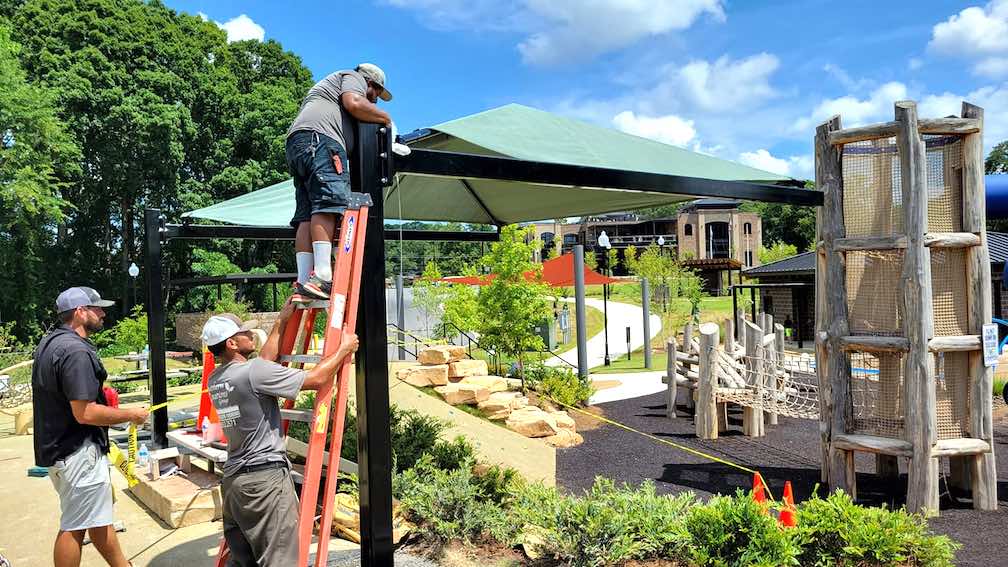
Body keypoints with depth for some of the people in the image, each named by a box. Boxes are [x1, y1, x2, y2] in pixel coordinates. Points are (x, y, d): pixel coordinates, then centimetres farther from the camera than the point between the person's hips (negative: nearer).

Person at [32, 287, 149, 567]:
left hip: (58, 446, 10)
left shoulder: (50, 342, 10)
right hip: (78, 452, -10)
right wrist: (131, 414, -15)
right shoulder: (75, 350, -23)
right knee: (75, 527, 1)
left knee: (99, 515, 18)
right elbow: (85, 413, -26)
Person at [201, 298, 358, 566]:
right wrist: (344, 348, 1)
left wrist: (281, 322, 27)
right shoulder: (254, 372, -17)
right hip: (266, 477, -9)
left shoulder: (214, 380, 9)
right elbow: (316, 379, -14)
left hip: (232, 478, 9)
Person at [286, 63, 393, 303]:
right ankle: (322, 276, -37)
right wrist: (386, 118, 8)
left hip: (295, 145, 9)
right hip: (320, 139, -9)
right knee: (328, 205, -22)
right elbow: (354, 104, -5)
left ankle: (303, 283, -15)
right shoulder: (353, 77, 16)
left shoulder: (327, 85, 43)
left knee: (306, 216, -4)